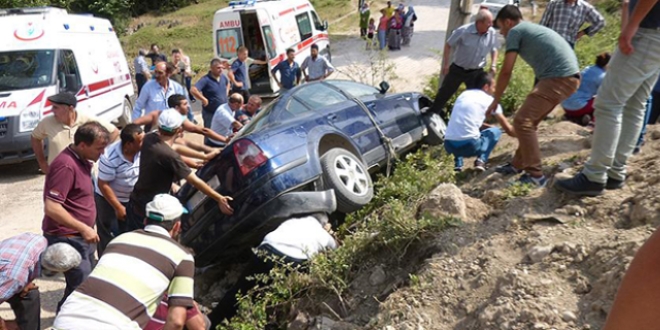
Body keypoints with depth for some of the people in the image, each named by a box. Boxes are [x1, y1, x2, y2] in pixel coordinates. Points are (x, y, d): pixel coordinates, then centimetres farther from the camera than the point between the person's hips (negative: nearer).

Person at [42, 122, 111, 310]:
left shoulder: (82, 160, 7)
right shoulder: (66, 165, -23)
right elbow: (51, 207, -28)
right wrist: (84, 228, -25)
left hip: (81, 237, 10)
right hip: (67, 239, -10)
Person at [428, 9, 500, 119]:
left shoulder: (492, 33, -10)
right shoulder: (464, 31, -21)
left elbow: (494, 49, 8)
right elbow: (448, 45, -9)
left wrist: (493, 65, -4)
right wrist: (446, 64, -9)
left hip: (476, 72, 2)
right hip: (457, 69, -2)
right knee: (444, 93, 11)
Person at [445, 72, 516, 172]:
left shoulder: (464, 94, 22)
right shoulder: (489, 100, 8)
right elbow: (508, 129, 16)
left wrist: (487, 126, 41)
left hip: (449, 145, 5)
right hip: (469, 145, -5)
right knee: (495, 131, 22)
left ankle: (458, 163, 20)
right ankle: (481, 160, 1)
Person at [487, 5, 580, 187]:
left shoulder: (515, 31, 1)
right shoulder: (533, 29, 28)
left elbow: (506, 71, -2)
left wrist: (495, 101, 8)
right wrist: (535, 94, 39)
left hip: (559, 78, -9)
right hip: (569, 77, 9)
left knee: (522, 121, -8)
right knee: (529, 119, 18)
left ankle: (535, 175, -6)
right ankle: (518, 164, 27)